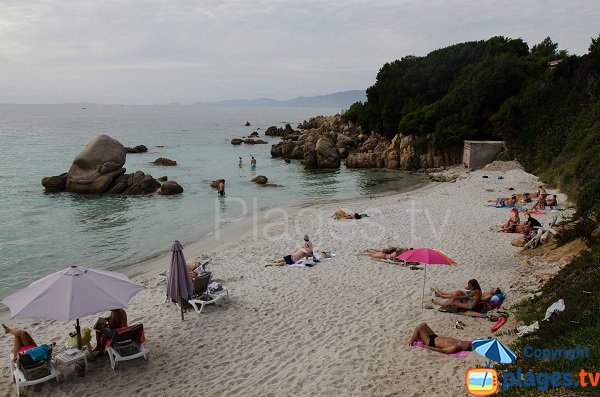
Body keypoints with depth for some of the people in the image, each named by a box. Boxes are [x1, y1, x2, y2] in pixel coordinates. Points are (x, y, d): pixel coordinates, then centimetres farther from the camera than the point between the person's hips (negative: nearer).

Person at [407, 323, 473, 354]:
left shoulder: (454, 348, -31)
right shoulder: (458, 342, -8)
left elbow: (441, 350, -30)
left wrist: (427, 347, -26)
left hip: (431, 342, -8)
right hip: (435, 336, 8)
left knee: (419, 327, -12)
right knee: (423, 324, 10)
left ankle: (411, 341, 12)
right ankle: (414, 337, 30)